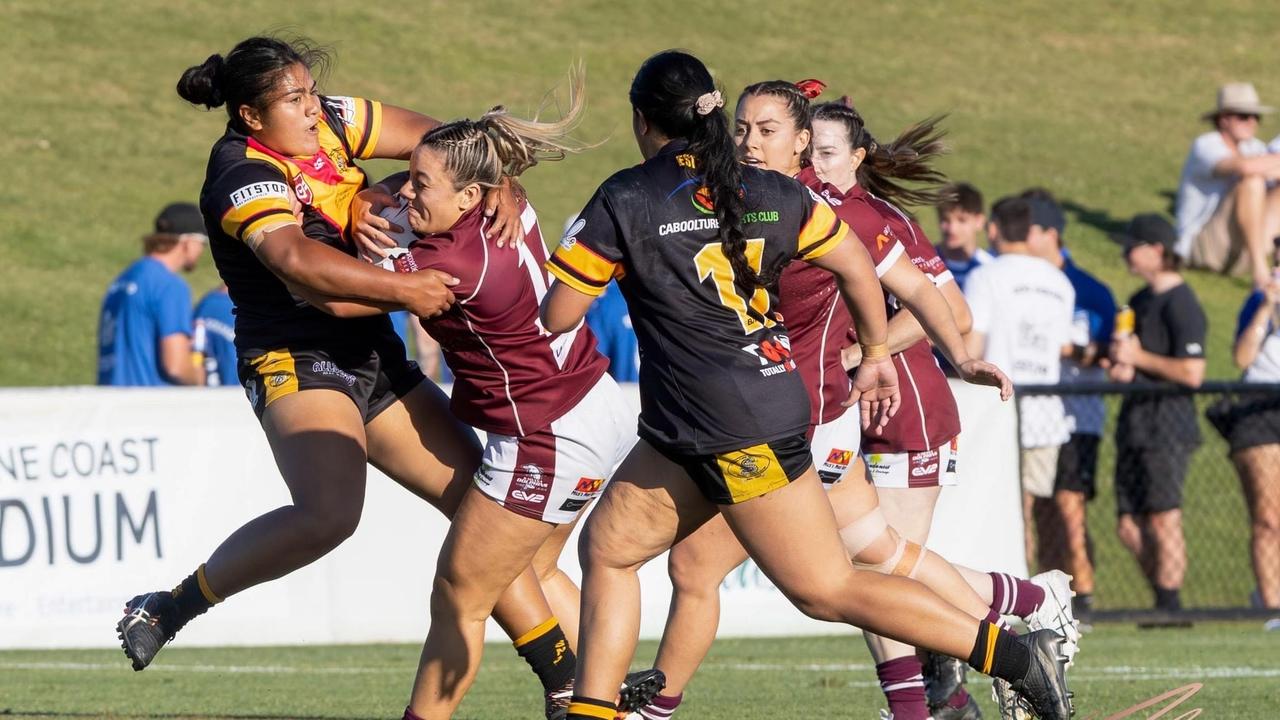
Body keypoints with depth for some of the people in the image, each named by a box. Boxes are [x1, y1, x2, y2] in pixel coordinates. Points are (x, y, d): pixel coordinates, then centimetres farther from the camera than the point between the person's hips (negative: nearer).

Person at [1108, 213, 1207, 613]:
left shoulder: (1181, 303, -12)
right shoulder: (1139, 300, 17)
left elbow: (1192, 373, -20)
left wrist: (1138, 358, -13)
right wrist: (1120, 366, 7)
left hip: (1168, 424, -9)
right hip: (1134, 425, 9)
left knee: (1163, 521, -7)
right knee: (1129, 526, 8)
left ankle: (1169, 607, -3)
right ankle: (1165, 603, 16)